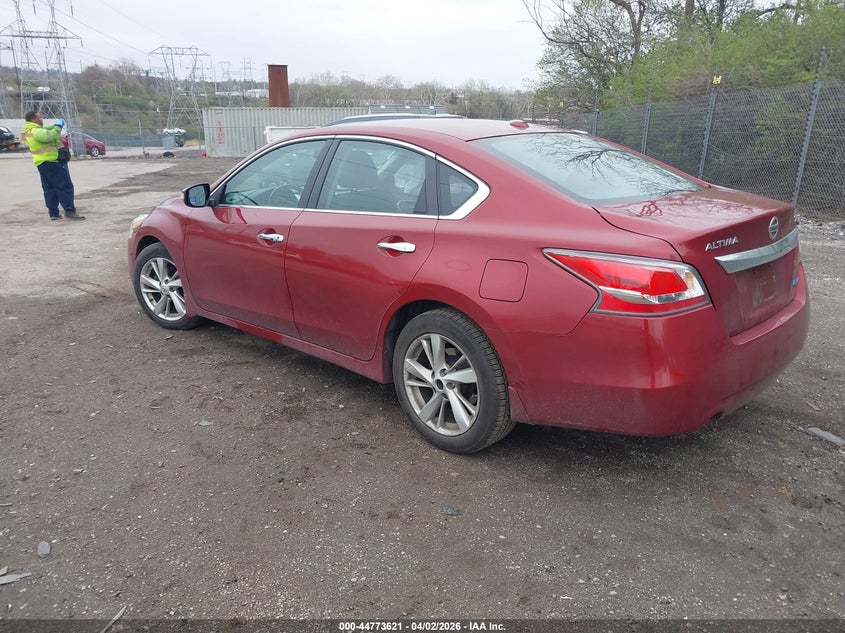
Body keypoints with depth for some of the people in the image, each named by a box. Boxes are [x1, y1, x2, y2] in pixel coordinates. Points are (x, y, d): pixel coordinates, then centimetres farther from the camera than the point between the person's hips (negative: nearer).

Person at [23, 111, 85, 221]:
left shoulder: (29, 131, 16)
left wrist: (54, 126, 6)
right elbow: (49, 136, -31)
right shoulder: (36, 131, -16)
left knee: (49, 188, 10)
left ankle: (53, 213, 10)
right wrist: (58, 126, -17)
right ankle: (69, 211, -11)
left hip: (42, 163, 10)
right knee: (65, 187, -8)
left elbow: (45, 131, 24)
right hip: (52, 162, -10)